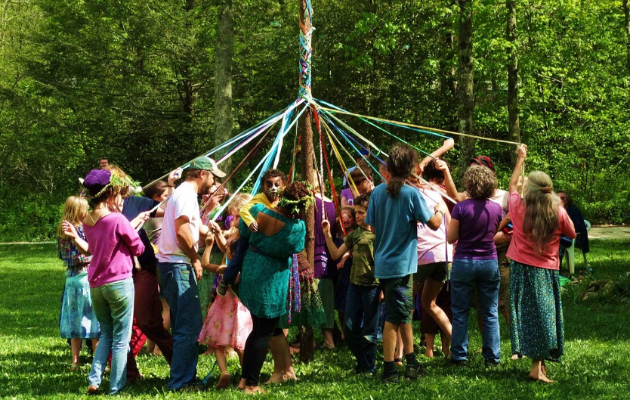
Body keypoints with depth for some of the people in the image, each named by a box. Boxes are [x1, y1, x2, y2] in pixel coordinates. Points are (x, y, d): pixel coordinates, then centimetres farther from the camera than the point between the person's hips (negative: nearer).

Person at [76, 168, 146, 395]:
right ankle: (116, 387, 8)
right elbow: (138, 248, -6)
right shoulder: (117, 219, -16)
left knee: (106, 334, 20)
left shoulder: (87, 221, 4)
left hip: (96, 285, 6)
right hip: (119, 283, -6)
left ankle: (94, 380, 9)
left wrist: (135, 222, 16)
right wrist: (136, 227, 12)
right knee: (121, 339, 5)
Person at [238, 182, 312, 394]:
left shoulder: (257, 211, -11)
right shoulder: (297, 227, -23)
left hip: (250, 274, 6)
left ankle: (245, 377, 23)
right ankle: (251, 383, 7)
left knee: (258, 327, 21)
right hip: (272, 282, -6)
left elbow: (242, 232, 4)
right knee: (265, 333, 6)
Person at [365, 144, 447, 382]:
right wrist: (440, 209, 11)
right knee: (394, 317, -2)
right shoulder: (411, 194, -14)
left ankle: (411, 364, 25)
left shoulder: (378, 192, 2)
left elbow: (372, 226, 7)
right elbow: (434, 224, -10)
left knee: (403, 313, 18)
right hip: (401, 264, -7)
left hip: (383, 262, 7)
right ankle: (389, 370, 1)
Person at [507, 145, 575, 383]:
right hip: (547, 272, -1)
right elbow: (572, 233, 8)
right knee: (543, 314, 4)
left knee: (526, 313, 7)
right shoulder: (558, 213, -10)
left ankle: (537, 362, 11)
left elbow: (512, 185, 13)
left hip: (521, 269, 1)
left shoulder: (519, 208, -7)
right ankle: (538, 365, 1)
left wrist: (520, 160, 25)